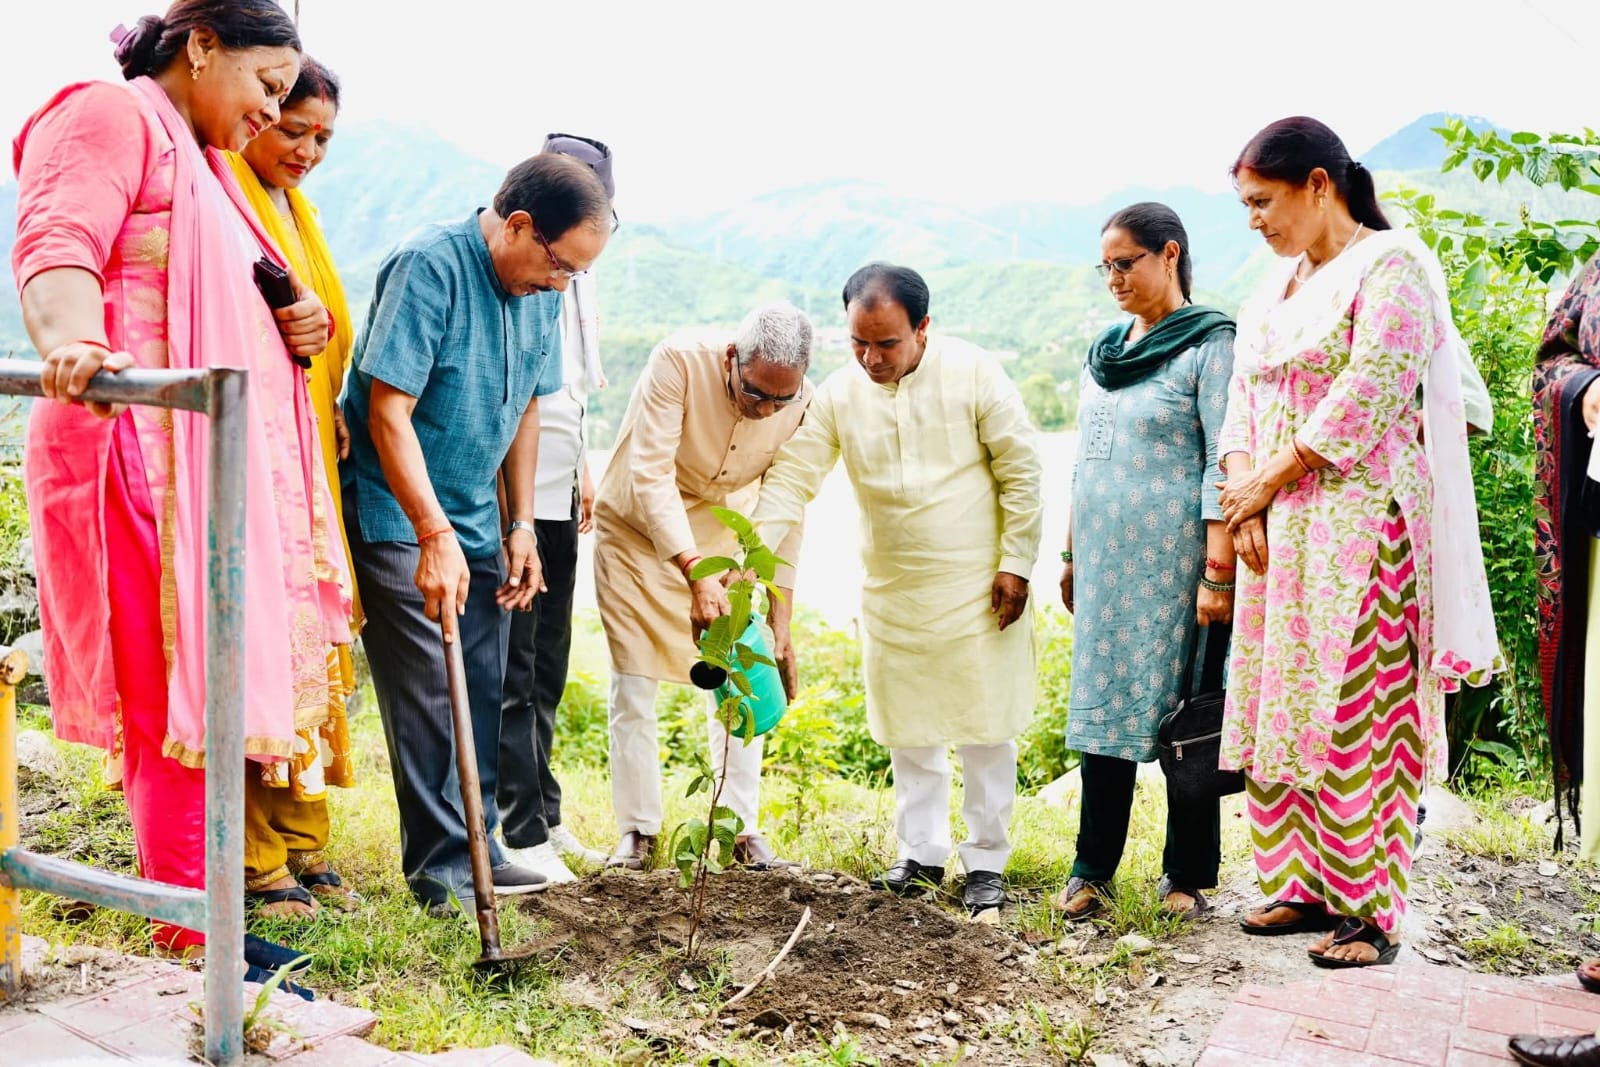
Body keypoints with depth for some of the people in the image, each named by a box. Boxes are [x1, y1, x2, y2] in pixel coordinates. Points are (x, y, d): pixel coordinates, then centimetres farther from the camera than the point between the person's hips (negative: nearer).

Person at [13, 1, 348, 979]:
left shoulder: (205, 164, 27)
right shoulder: (110, 115, -3)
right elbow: (57, 250, -18)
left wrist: (292, 326, 12)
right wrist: (73, 344, -38)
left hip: (221, 461, 10)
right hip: (146, 449, -10)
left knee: (215, 682, 10)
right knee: (176, 684, -9)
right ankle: (190, 932, -4)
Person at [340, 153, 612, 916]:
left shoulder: (540, 290, 4)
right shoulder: (428, 266, -20)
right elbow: (388, 412, -25)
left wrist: (520, 526, 9)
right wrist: (435, 536, -29)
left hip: (474, 520, 8)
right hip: (395, 514, -8)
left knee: (482, 690, 10)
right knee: (426, 693, -7)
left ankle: (475, 849, 22)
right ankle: (440, 869, 4)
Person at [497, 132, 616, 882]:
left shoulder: (575, 274, 13)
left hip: (556, 492, 9)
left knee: (546, 666, 15)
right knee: (512, 672, -2)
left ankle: (542, 817, 25)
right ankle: (522, 832, 6)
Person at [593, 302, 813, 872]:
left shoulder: (800, 403, -20)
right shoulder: (679, 361, -31)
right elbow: (651, 476, -34)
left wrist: (780, 621, -12)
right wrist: (695, 574, -44)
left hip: (721, 528, 3)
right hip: (638, 527, -3)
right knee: (633, 686, -2)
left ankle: (745, 829, 12)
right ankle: (637, 830, 11)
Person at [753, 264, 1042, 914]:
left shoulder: (973, 374, -11)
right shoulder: (838, 393, -4)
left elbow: (1021, 471, -7)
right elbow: (792, 477, -4)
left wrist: (1016, 563, -9)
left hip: (978, 586, -3)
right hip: (892, 592, 3)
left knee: (985, 727, 4)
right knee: (908, 728, 12)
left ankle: (986, 861, 17)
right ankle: (921, 852, 27)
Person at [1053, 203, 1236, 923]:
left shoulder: (1209, 344, -7)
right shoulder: (1107, 348, 14)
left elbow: (1223, 464, -13)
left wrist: (1218, 574, -19)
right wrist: (1073, 555, 19)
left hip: (1172, 559, -6)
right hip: (1106, 558, 7)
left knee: (1181, 712, 1)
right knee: (1102, 704, 8)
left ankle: (1187, 876, 13)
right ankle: (1092, 871, 16)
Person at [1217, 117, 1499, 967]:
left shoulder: (1392, 266, -7)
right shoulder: (1274, 289, 17)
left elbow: (1363, 400, -16)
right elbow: (1245, 403, 12)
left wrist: (1267, 482, -11)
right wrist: (1242, 502, -2)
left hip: (1360, 524, -8)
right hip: (1277, 531, 8)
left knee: (1355, 712, -6)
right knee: (1278, 704, 8)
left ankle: (1371, 911, 2)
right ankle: (1304, 883, 19)